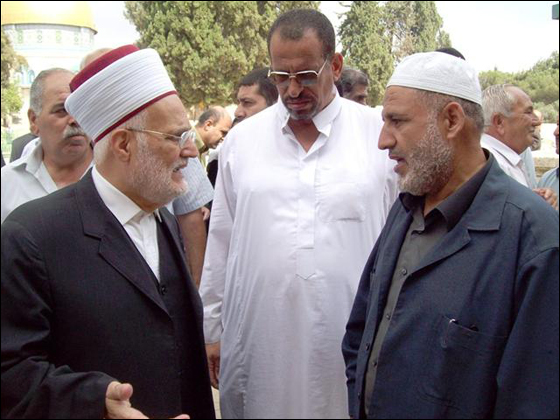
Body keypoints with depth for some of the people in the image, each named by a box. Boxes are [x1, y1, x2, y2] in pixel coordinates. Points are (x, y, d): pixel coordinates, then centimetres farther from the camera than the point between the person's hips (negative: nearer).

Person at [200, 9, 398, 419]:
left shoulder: (383, 135, -3)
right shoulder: (241, 139, 4)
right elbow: (221, 245, 9)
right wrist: (213, 331, 11)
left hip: (352, 349, -1)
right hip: (256, 350, 2)